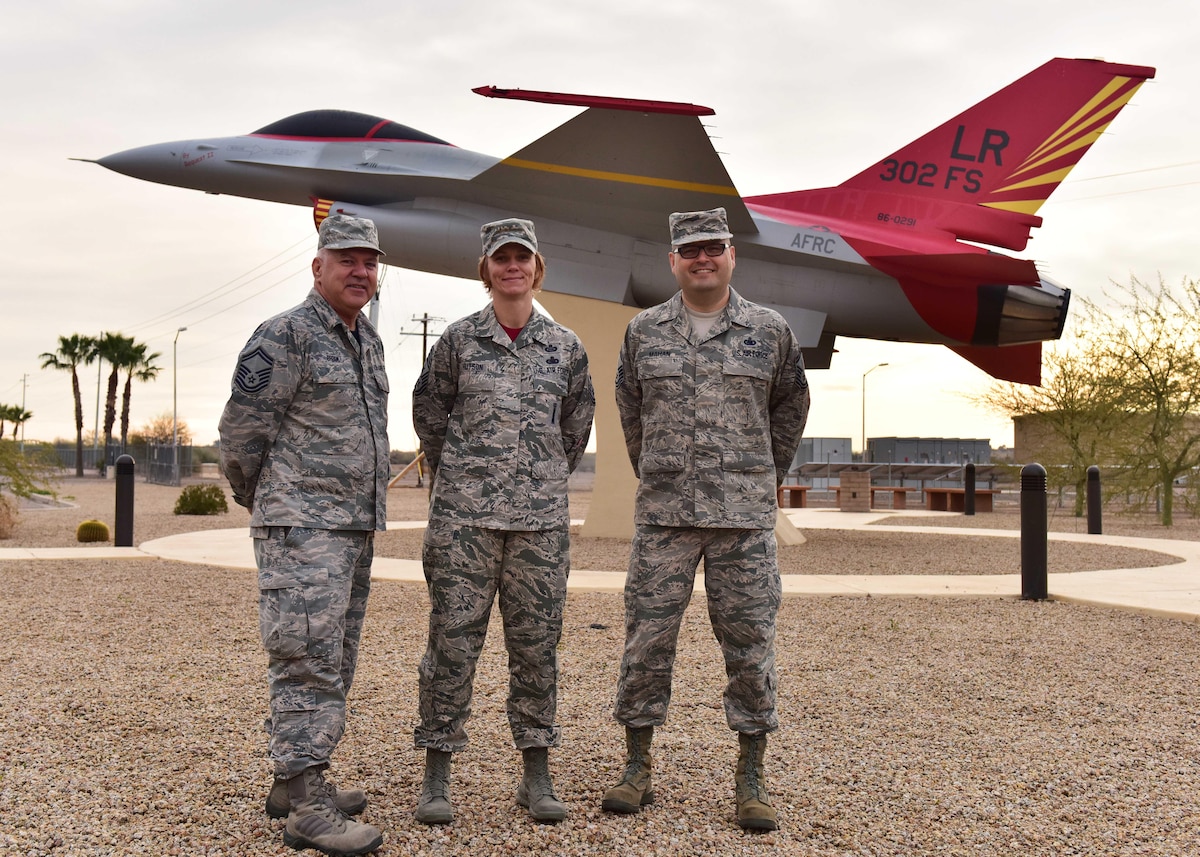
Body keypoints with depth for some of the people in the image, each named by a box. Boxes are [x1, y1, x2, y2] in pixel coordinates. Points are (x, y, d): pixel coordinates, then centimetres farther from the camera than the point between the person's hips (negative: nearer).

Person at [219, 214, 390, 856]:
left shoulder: (368, 341, 17)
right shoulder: (286, 335, -10)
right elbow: (241, 428, -8)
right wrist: (257, 498, 4)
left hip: (355, 526, 9)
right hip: (302, 526, -9)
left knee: (335, 664, 13)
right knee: (308, 663, -11)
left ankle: (296, 782, 23)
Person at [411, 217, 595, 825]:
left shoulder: (564, 346, 7)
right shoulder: (459, 339, 2)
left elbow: (577, 422, 19)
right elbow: (429, 410, 13)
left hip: (541, 518, 2)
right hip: (464, 514, -2)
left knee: (536, 644, 6)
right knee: (453, 642, 0)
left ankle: (536, 778, 15)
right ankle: (436, 777, 10)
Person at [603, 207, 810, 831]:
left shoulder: (769, 330, 5)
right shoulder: (644, 331, 8)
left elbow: (789, 405, 18)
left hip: (744, 515, -1)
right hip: (662, 514, 1)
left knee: (749, 642, 1)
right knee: (646, 638, 2)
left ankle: (751, 779, 11)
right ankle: (637, 768, 14)